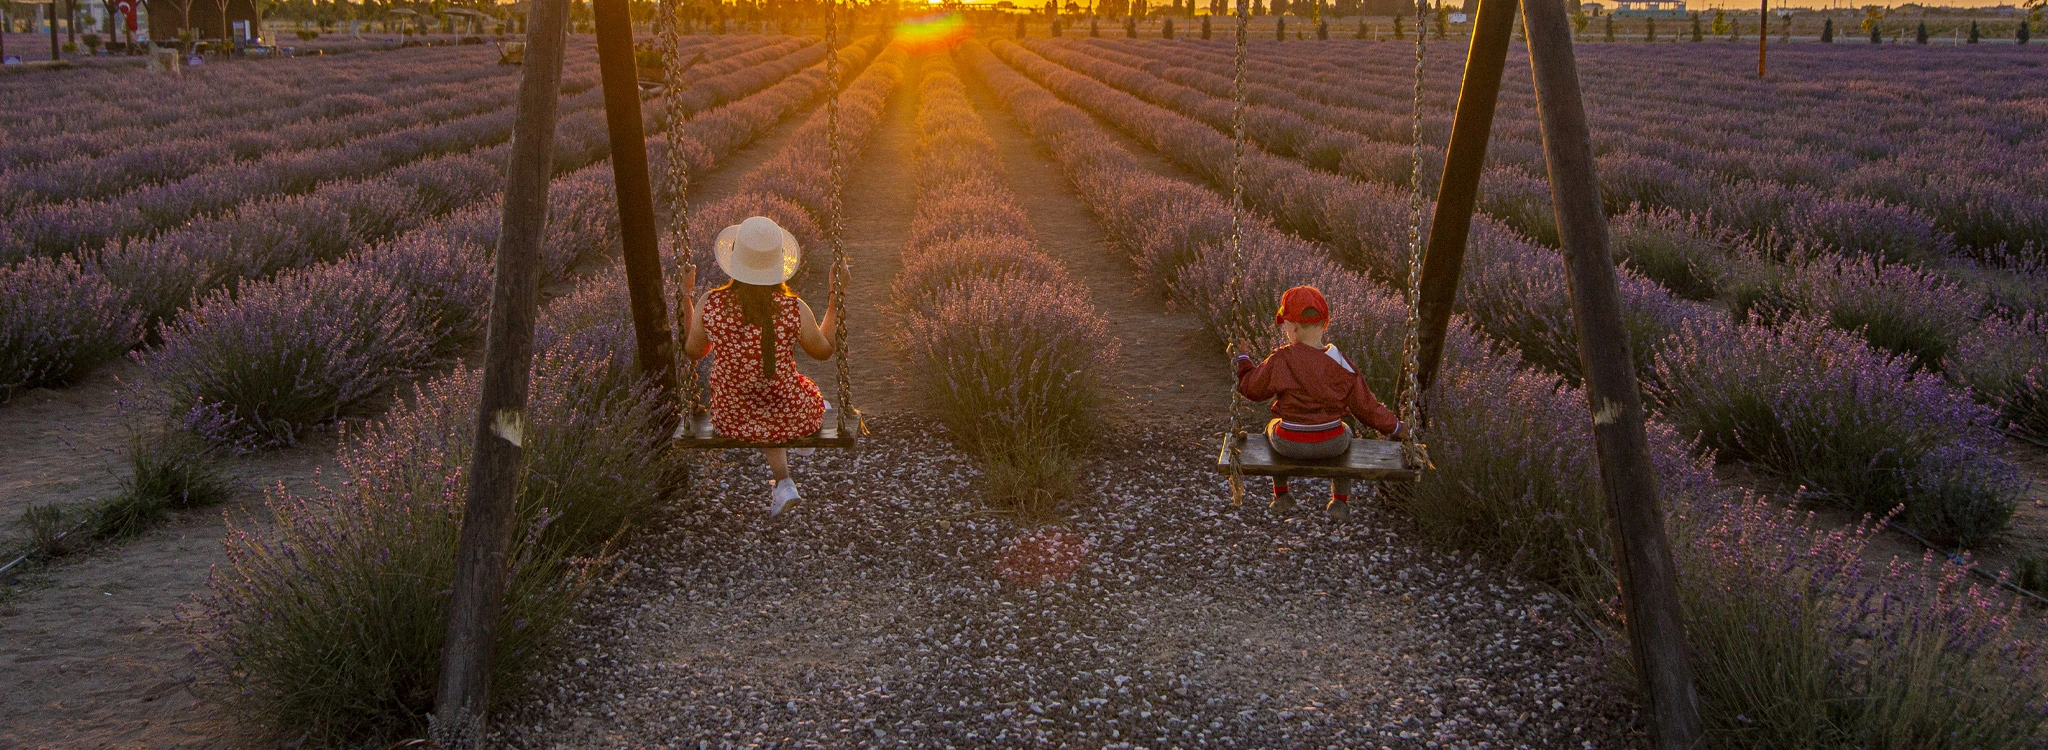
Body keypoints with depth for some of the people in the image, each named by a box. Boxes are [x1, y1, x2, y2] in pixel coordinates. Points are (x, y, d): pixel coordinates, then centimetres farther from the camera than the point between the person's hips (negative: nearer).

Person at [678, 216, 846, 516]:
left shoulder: (710, 305, -20)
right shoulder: (793, 310, -24)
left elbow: (694, 352, 0)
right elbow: (824, 350, -3)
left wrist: (686, 294, 7)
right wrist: (837, 295, 3)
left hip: (732, 421, 1)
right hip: (790, 419, -1)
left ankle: (783, 481, 35)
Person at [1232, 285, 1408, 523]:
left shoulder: (1280, 360, -18)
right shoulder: (1341, 364, -12)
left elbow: (1251, 388, -3)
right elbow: (1365, 407, -5)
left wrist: (1243, 357, 14)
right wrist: (1395, 426, 11)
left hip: (1290, 444, -1)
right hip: (1331, 444, 1)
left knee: (1272, 427, 36)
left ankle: (1280, 495, 44)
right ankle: (1340, 502, 33)